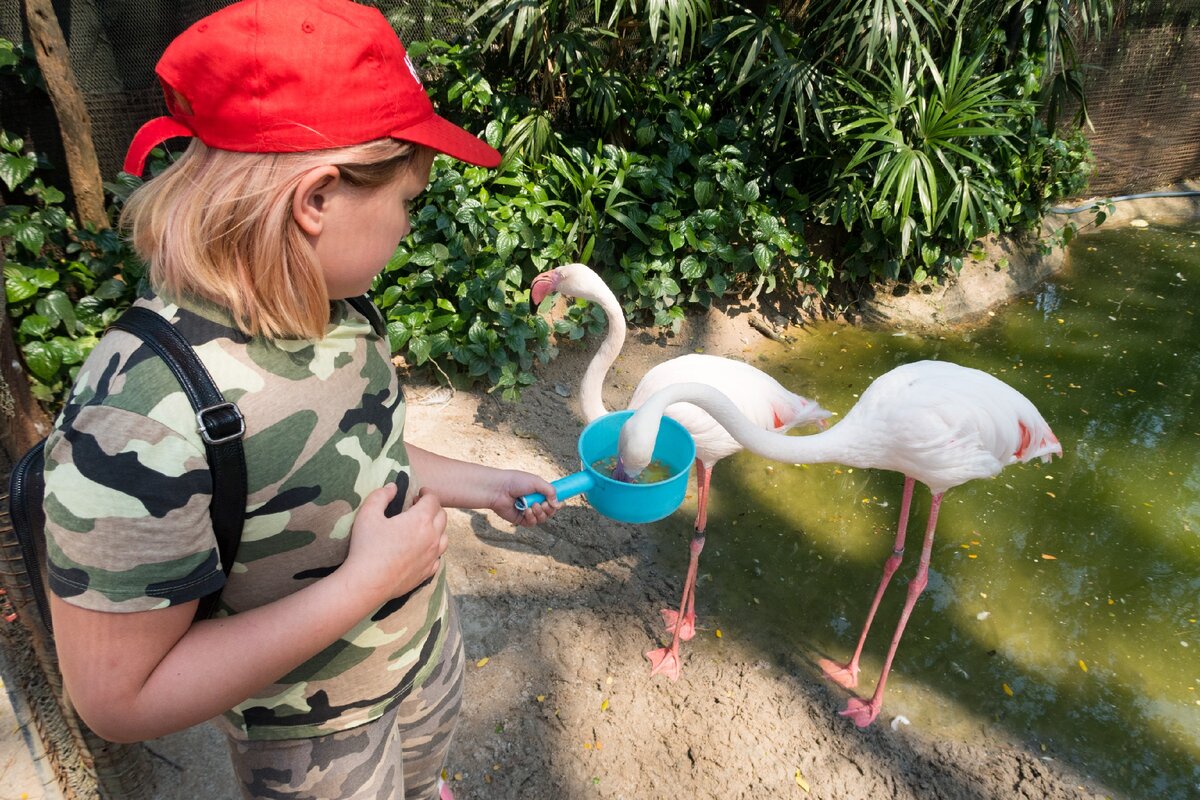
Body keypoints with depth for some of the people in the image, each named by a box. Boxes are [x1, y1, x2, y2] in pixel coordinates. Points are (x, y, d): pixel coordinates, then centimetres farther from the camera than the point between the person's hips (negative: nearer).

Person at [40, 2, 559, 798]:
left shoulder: (326, 309, -13)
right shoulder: (139, 417, -36)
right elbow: (117, 698, -28)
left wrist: (478, 484, 2)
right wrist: (364, 583, -31)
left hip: (427, 644, 6)